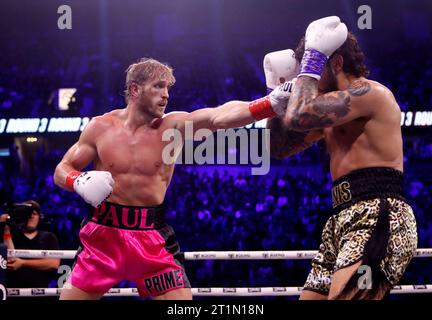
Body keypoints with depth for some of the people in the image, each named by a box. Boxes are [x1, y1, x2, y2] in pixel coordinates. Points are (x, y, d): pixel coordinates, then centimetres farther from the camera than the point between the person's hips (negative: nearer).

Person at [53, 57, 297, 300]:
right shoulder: (101, 127, -2)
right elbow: (61, 170, 6)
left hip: (152, 237, 0)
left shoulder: (173, 126, -5)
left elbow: (219, 117, -22)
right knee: (71, 296, 3)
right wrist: (80, 181, -18)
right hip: (104, 232, 0)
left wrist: (272, 103, -38)